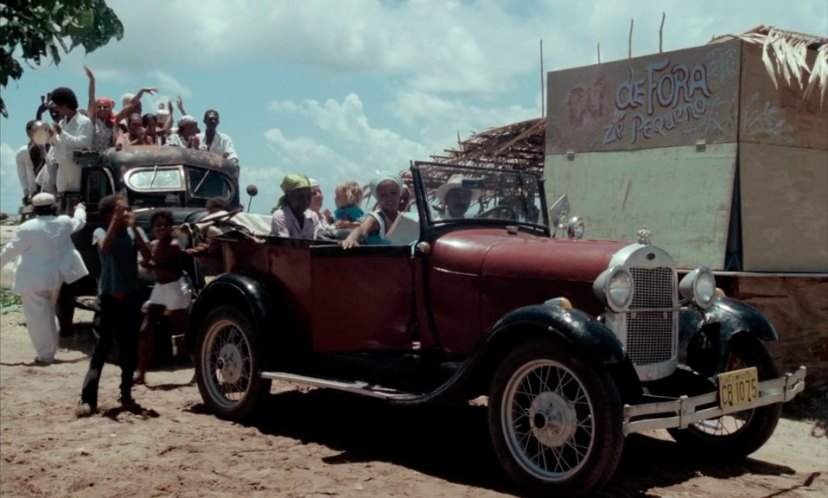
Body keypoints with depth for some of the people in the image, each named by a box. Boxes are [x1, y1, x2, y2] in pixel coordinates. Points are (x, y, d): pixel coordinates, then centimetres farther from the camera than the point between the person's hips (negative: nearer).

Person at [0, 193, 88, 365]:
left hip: (35, 279, -6)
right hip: (55, 275, 6)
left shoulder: (28, 228, -17)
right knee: (49, 313, 24)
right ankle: (51, 348, 32)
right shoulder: (64, 222, -2)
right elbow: (79, 222, 21)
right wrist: (80, 210, 43)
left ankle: (45, 354, 2)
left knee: (37, 317, 1)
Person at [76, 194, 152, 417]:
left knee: (130, 348, 7)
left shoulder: (135, 232, 4)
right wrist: (116, 221, -28)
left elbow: (147, 256, -12)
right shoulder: (101, 232, -3)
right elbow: (105, 248, -26)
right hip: (110, 297, -3)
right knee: (102, 348, -8)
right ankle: (87, 399, -9)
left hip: (132, 297, 3)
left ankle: (126, 394, 19)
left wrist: (134, 228, -19)